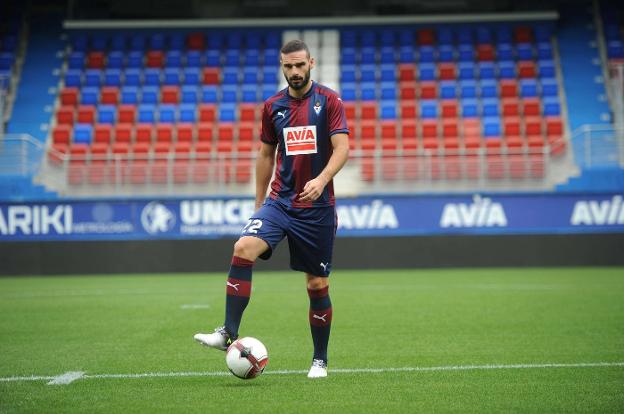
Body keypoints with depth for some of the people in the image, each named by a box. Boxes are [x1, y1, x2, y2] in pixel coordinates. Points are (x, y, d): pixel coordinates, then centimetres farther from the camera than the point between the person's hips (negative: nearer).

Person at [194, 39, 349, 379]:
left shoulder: (328, 101, -3)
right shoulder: (273, 106, 8)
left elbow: (342, 147, -11)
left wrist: (322, 179, -29)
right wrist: (259, 204, 17)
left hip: (318, 206, -2)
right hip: (280, 200, 3)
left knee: (318, 284, 3)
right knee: (243, 249, -23)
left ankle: (320, 360, 18)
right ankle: (228, 334, -22)